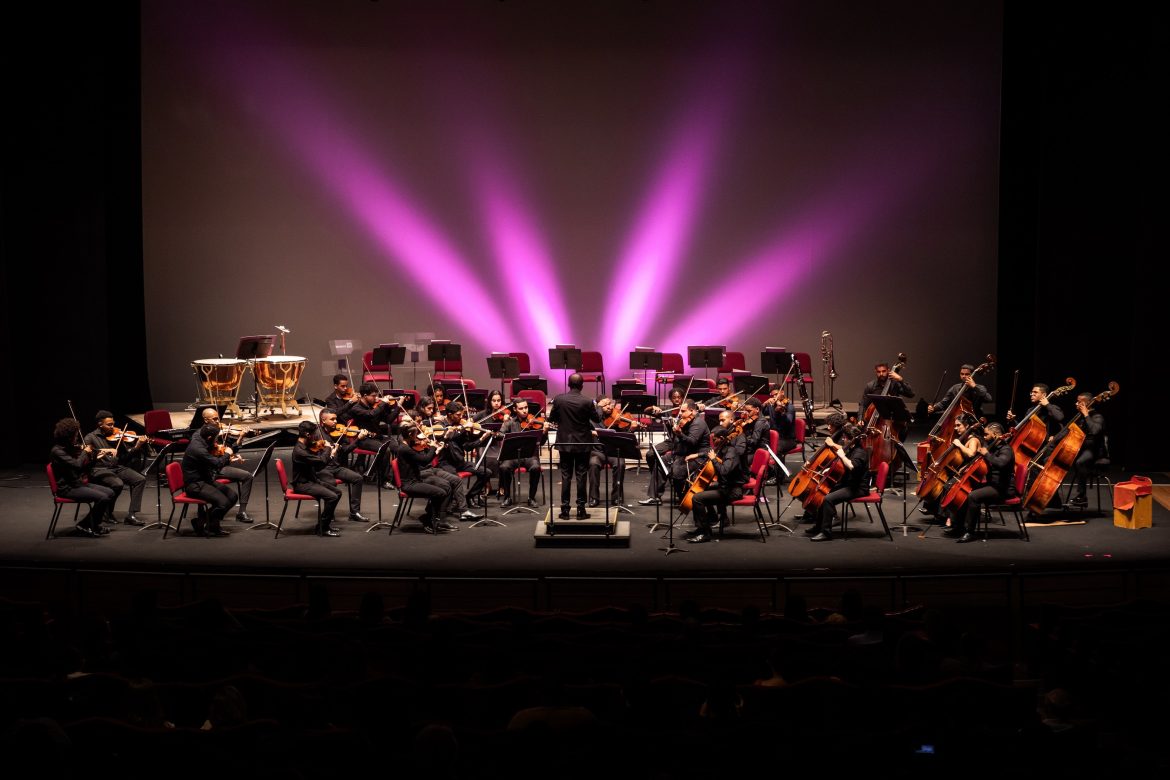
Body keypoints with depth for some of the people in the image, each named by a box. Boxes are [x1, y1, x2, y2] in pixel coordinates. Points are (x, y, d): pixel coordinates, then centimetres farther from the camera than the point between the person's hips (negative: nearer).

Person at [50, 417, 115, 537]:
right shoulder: (57, 451, -17)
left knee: (110, 493, 2)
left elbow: (83, 467, 15)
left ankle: (94, 525, 9)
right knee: (103, 498, -21)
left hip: (77, 483, 9)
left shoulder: (70, 448, 9)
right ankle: (84, 526, -4)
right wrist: (85, 452, -12)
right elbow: (77, 464, -29)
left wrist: (92, 454, 1)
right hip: (67, 488, -9)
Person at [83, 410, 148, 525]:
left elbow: (125, 456, 10)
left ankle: (131, 515, -17)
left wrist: (137, 447, -8)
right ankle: (107, 513, -6)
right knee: (118, 484, -33)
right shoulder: (91, 437, 1)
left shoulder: (116, 436, 11)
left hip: (117, 467, 5)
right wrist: (104, 451, -30)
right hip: (99, 469, -5)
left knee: (140, 479, -15)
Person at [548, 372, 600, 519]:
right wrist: (596, 408, 19)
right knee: (581, 476, 5)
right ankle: (581, 510, 5)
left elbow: (551, 419, 1)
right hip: (583, 444, -2)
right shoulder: (587, 402, -14)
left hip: (565, 443, 2)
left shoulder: (558, 399, -8)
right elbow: (597, 419, 0)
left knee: (566, 476, 8)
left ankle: (565, 509, 8)